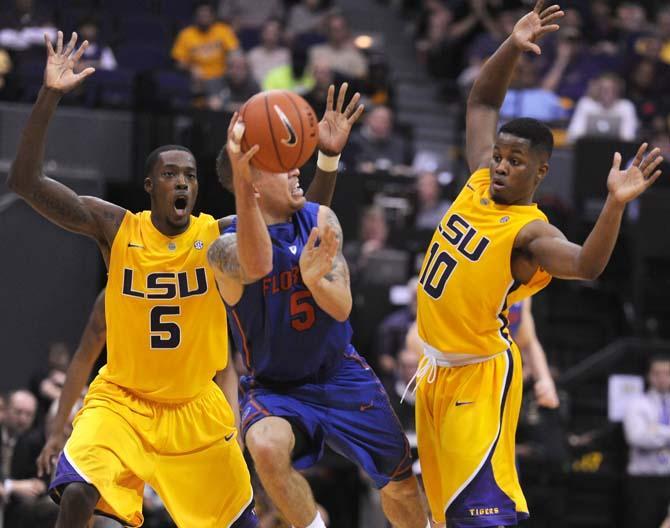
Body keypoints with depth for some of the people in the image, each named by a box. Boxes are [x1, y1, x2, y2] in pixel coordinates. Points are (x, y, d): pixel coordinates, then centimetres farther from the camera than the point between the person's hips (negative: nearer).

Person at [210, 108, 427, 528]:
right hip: (274, 387, -4)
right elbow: (257, 266, -47)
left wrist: (315, 280, -40)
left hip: (340, 375, 4)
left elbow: (342, 307, -14)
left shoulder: (321, 221, -7)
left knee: (400, 481, 14)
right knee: (266, 445, -38)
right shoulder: (226, 248, -21)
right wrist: (242, 185, -63)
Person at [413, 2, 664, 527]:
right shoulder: (480, 184, 2)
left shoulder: (530, 232, -19)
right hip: (436, 368, 8)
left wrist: (615, 203, -53)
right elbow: (482, 103, 11)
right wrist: (512, 47, -2)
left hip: (480, 375, -8)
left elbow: (587, 265, -38)